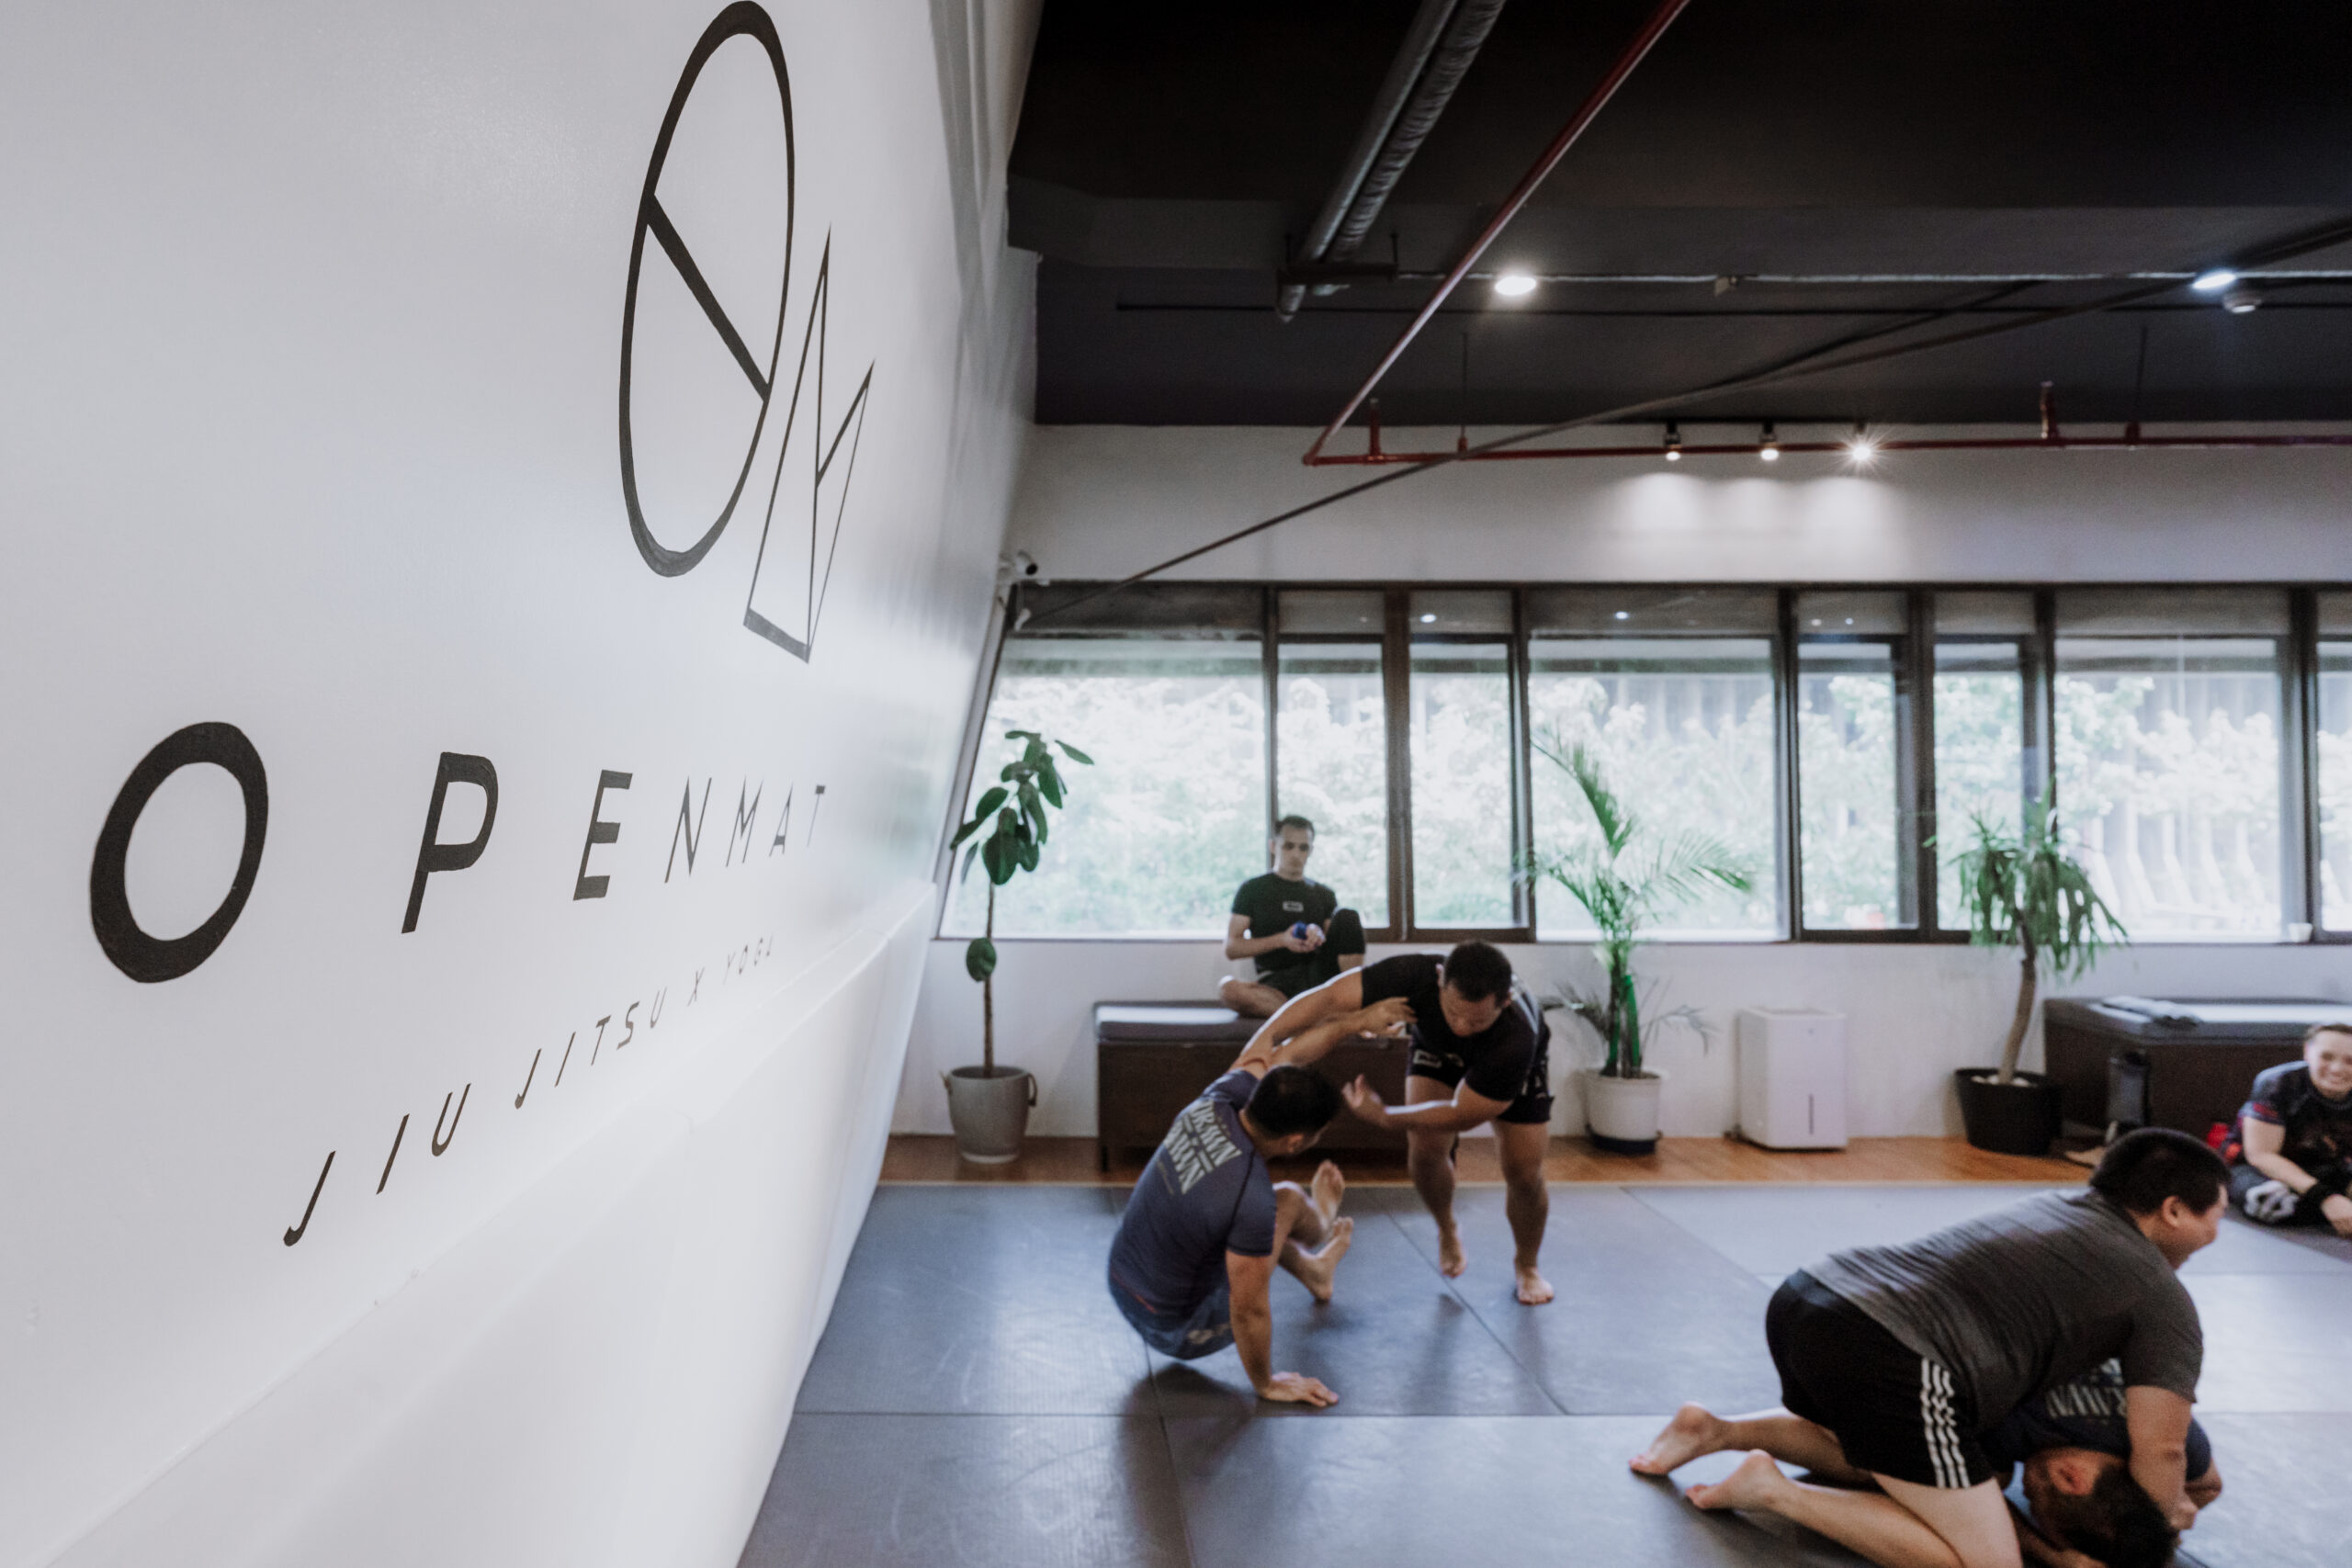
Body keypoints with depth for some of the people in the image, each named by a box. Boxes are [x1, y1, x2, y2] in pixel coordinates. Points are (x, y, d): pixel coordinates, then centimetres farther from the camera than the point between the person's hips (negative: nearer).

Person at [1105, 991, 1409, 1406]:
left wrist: (1359, 1021, 17)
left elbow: (1281, 1055, 5)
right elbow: (1248, 1312, -25)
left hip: (1122, 1288, 6)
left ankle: (1312, 1269, 54)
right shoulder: (1253, 1203, -35)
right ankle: (1321, 1225, 42)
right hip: (1178, 1332, -6)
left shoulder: (1214, 1104, -14)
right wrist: (1266, 1383, -6)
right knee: (1289, 1200, 5)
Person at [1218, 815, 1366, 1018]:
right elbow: (1231, 948, 4)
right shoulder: (1253, 889, 12)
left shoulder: (1324, 895, 20)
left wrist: (1321, 938, -12)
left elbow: (1339, 943, 12)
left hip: (1320, 974, 2)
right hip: (1276, 983, -2)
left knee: (1347, 917, -17)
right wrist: (1281, 940, -11)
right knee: (1228, 988, -35)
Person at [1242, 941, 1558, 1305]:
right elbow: (1329, 998, -41)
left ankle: (1526, 1264, 27)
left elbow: (1463, 1115, -35)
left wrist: (1383, 1115, -37)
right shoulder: (1416, 974, -43)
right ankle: (1447, 1232, 18)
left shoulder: (1517, 1036, -46)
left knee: (1524, 1174, -6)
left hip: (1518, 1065, -2)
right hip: (1437, 1047, 2)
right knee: (1425, 1149, -15)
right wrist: (1265, 1038, -52)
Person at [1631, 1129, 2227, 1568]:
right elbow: (2159, 1451, 2)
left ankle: (1716, 1430, 18)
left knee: (1871, 1455, 37)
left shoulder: (2056, 1204, 28)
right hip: (1890, 1363, -9)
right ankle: (1776, 1491, -5)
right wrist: (2169, 1511, 24)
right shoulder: (2166, 1303, 7)